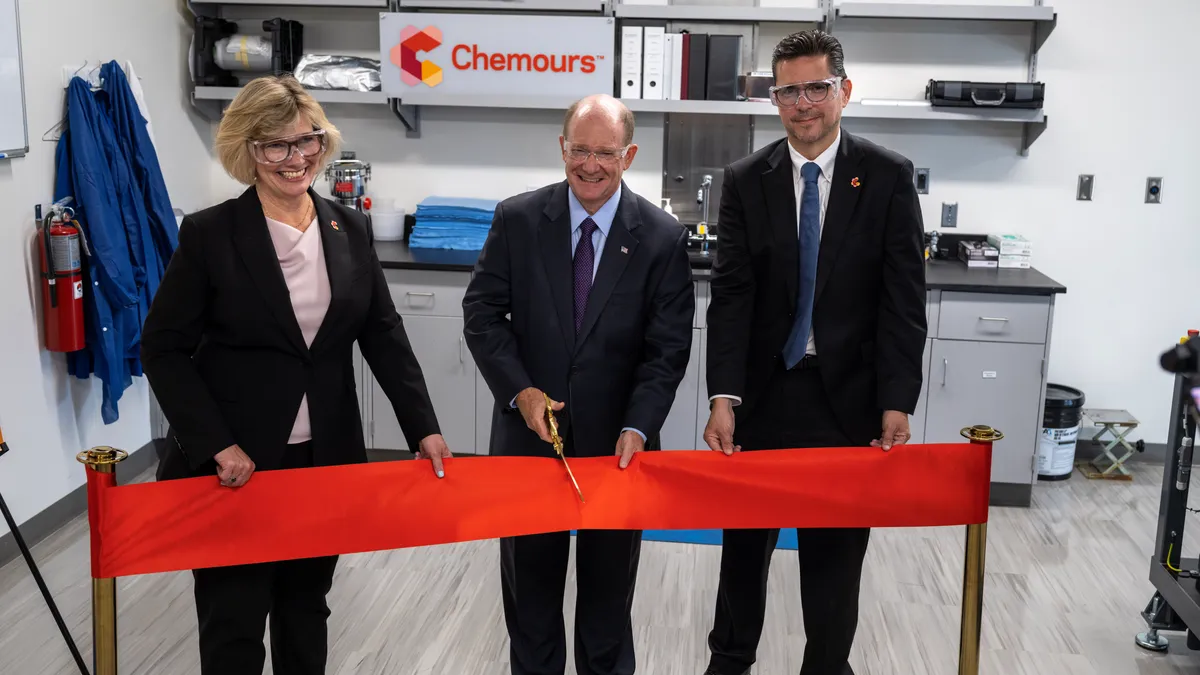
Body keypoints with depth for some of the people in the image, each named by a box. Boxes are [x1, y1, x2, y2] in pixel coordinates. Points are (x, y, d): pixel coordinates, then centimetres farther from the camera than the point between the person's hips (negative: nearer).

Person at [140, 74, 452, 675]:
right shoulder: (209, 235, -9)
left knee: (306, 608, 18)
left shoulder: (348, 229, 3)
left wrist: (423, 427, -3)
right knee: (233, 624, 6)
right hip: (234, 466, -3)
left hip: (326, 460, 4)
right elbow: (163, 348, -7)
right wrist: (216, 447, -15)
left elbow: (383, 333, 5)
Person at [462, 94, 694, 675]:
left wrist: (637, 427, -19)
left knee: (609, 582, 17)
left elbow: (668, 348, -8)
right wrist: (519, 390, -16)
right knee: (529, 577, 18)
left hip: (617, 440, -1)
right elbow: (482, 312, -3)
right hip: (529, 430, 1)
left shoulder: (663, 237, -8)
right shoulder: (517, 219, -5)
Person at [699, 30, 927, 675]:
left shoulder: (888, 177, -3)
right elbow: (730, 294, -5)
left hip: (847, 397, -1)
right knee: (745, 537, 15)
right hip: (763, 391, 2)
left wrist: (897, 402, -13)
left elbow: (903, 298, -5)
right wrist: (723, 397, -15)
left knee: (836, 549, 10)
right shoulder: (745, 180, 0)